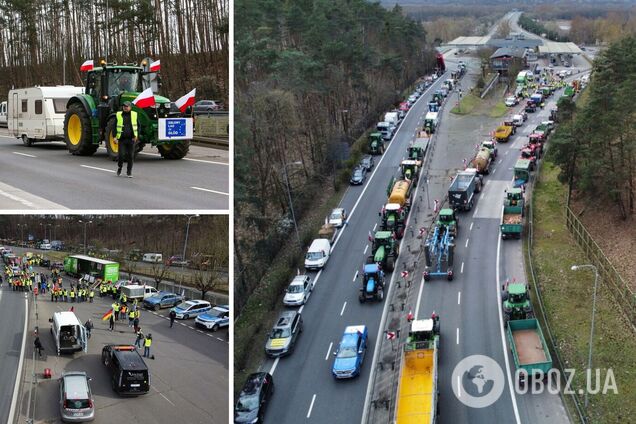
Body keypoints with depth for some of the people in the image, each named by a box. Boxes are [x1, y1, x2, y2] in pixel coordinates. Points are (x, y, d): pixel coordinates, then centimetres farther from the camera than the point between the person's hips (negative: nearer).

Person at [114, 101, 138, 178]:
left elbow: (137, 125, 12)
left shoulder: (134, 114, 6)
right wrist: (115, 137, -5)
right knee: (121, 155, -6)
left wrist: (135, 135, 1)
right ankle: (119, 168, 20)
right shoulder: (118, 115, 3)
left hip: (131, 139, 1)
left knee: (130, 156, 1)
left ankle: (129, 172, 11)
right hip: (121, 139, -1)